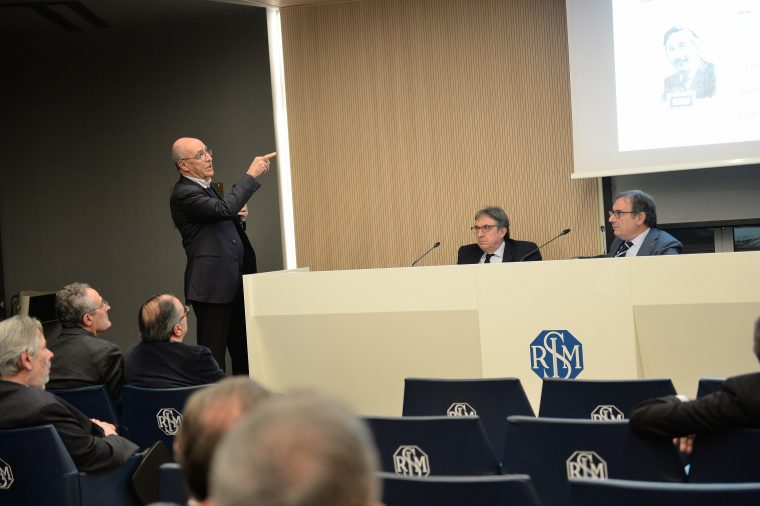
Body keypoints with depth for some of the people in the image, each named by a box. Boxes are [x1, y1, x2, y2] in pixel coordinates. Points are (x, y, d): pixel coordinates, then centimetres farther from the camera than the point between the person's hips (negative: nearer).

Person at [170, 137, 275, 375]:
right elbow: (224, 208, -27)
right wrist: (251, 175, -21)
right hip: (212, 284, -9)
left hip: (233, 283, 9)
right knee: (213, 353, -3)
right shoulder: (184, 194, -13)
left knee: (243, 351, 12)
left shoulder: (205, 187, 18)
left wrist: (237, 217, 6)